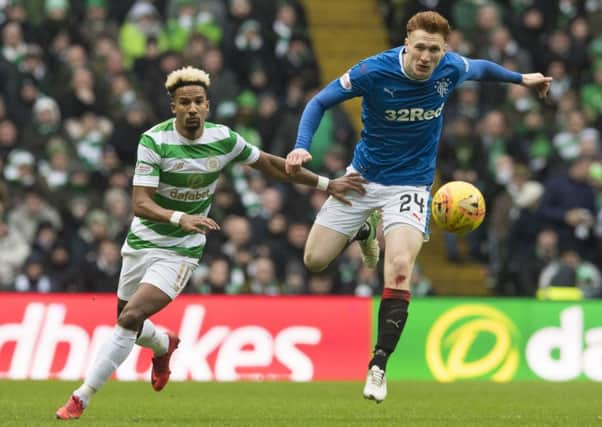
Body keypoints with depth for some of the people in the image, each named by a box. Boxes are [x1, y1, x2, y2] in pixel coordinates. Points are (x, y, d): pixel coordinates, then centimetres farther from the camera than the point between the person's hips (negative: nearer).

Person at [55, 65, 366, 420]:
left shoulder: (224, 139, -8)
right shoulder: (155, 141, -17)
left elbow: (270, 164, 9)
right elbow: (140, 203, -24)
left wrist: (326, 184, 13)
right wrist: (180, 218, -43)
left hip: (181, 251, -1)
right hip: (142, 242, 1)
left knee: (131, 318, -20)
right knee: (127, 323, 15)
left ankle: (81, 399, -13)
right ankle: (164, 345, 53)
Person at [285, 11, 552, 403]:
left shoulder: (451, 69, -13)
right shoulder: (373, 71, -22)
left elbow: (481, 68, 12)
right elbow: (320, 102, -13)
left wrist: (521, 79, 26)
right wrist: (302, 147, -28)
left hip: (410, 185, 0)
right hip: (362, 177, 0)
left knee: (399, 267, -24)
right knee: (315, 261, 4)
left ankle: (378, 367, -17)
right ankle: (363, 231, 39)